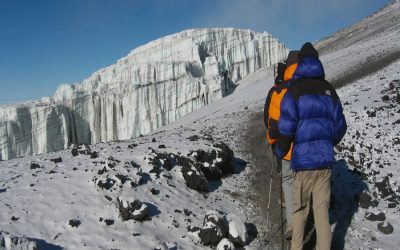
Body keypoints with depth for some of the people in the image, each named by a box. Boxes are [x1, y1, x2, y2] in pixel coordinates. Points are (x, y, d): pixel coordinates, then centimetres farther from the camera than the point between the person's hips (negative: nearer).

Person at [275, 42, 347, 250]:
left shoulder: (294, 90, -7)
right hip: (325, 162, 3)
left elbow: (286, 129, -11)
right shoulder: (329, 90, 6)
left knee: (300, 210, 13)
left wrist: (280, 152, 6)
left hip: (303, 161, -3)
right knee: (322, 212, 10)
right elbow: (340, 127, 10)